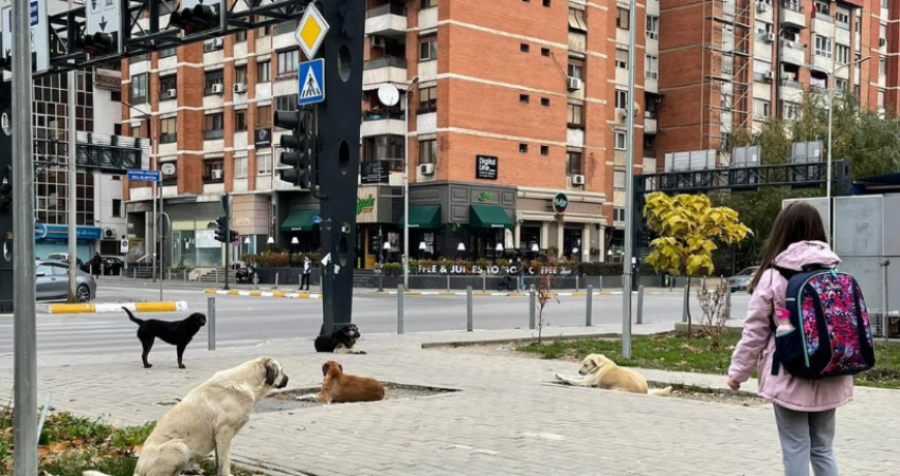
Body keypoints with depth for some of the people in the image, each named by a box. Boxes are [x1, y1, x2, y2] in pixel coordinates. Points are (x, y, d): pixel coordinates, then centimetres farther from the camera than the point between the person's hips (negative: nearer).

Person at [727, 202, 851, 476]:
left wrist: (738, 371, 6)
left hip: (789, 377, -4)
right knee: (823, 448, 14)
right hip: (829, 378, 4)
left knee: (796, 451, 3)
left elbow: (755, 330, -5)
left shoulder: (774, 275, -9)